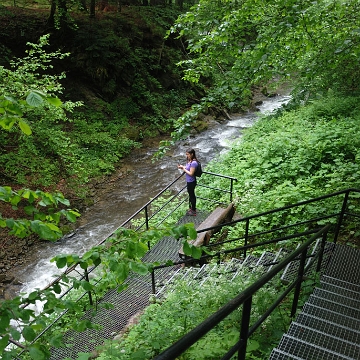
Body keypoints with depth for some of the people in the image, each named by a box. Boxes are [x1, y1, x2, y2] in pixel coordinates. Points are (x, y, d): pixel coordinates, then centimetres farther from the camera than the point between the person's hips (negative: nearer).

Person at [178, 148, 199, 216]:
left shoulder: (194, 163, -28)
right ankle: (192, 208, 40)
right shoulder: (189, 161, 1)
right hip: (189, 181, 9)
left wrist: (184, 169, -18)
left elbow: (191, 173, -28)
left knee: (192, 195, 6)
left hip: (191, 182, -9)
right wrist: (182, 167, 0)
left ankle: (193, 211, 22)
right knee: (191, 195, 22)